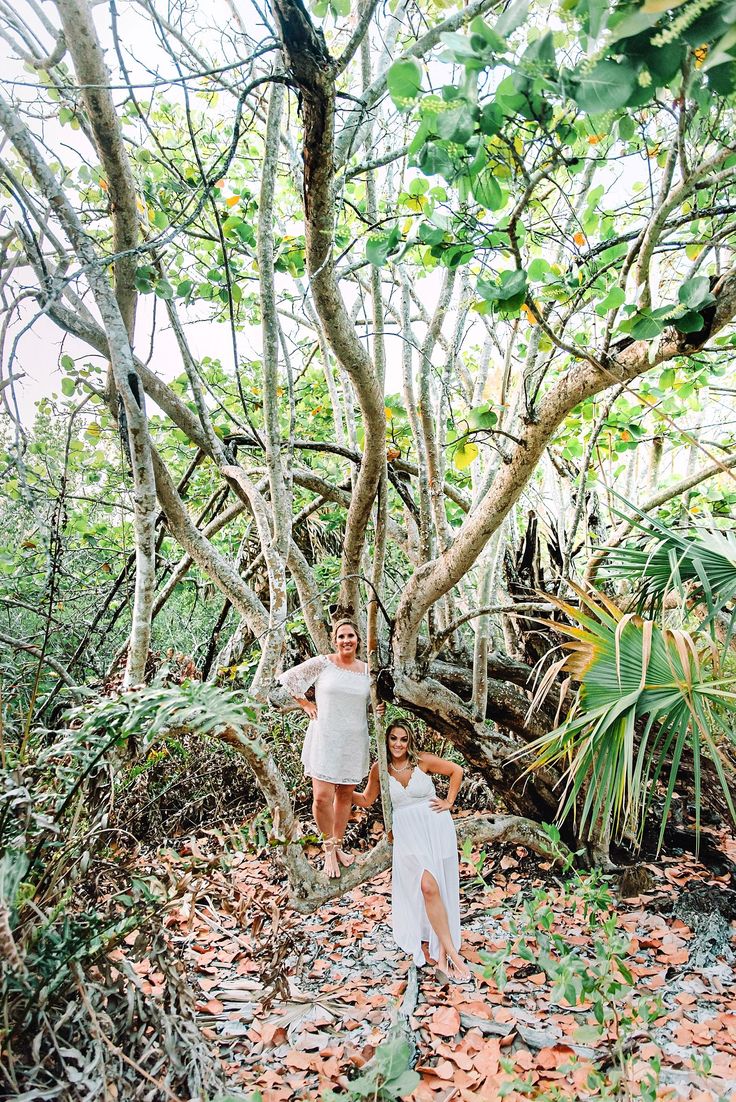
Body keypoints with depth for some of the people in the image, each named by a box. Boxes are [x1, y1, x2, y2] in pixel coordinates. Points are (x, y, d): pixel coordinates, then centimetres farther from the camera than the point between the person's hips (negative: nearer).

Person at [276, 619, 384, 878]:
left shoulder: (367, 671, 4)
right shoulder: (321, 663, -6)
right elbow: (287, 679, 1)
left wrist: (378, 710, -3)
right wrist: (306, 705, -2)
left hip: (354, 741, 4)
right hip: (324, 738, -3)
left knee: (345, 794, 14)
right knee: (322, 796, -8)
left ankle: (338, 846, 33)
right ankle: (329, 848, 16)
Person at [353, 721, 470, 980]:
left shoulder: (423, 761, -6)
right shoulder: (380, 769, -2)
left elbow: (456, 771, 6)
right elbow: (366, 800, 12)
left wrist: (449, 802, 3)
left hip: (436, 827, 0)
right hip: (407, 832, 0)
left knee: (441, 888, 0)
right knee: (428, 887, -16)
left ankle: (441, 954, 9)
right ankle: (451, 952, -9)